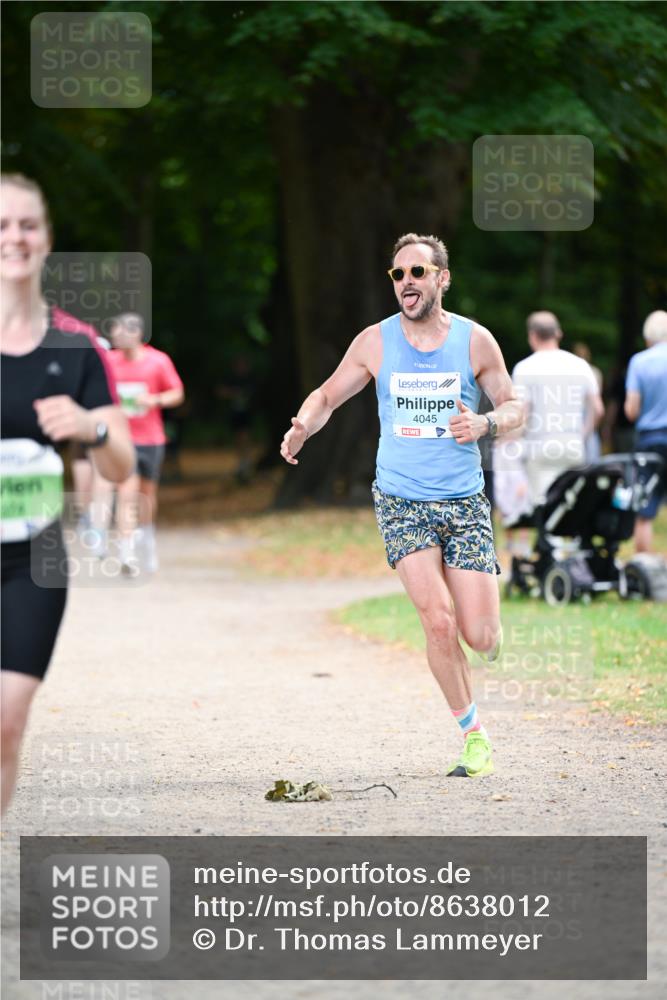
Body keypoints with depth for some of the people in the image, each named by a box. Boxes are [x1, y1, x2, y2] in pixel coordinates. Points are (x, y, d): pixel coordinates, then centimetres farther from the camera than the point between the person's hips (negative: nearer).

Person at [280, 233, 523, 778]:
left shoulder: (475, 340, -2)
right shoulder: (376, 342, -1)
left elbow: (513, 406, 7)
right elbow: (329, 394, 11)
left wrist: (486, 423, -16)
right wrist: (303, 427, -11)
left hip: (465, 501, 0)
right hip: (402, 501, 0)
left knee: (481, 639, -6)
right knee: (439, 621, -18)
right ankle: (474, 734, -1)